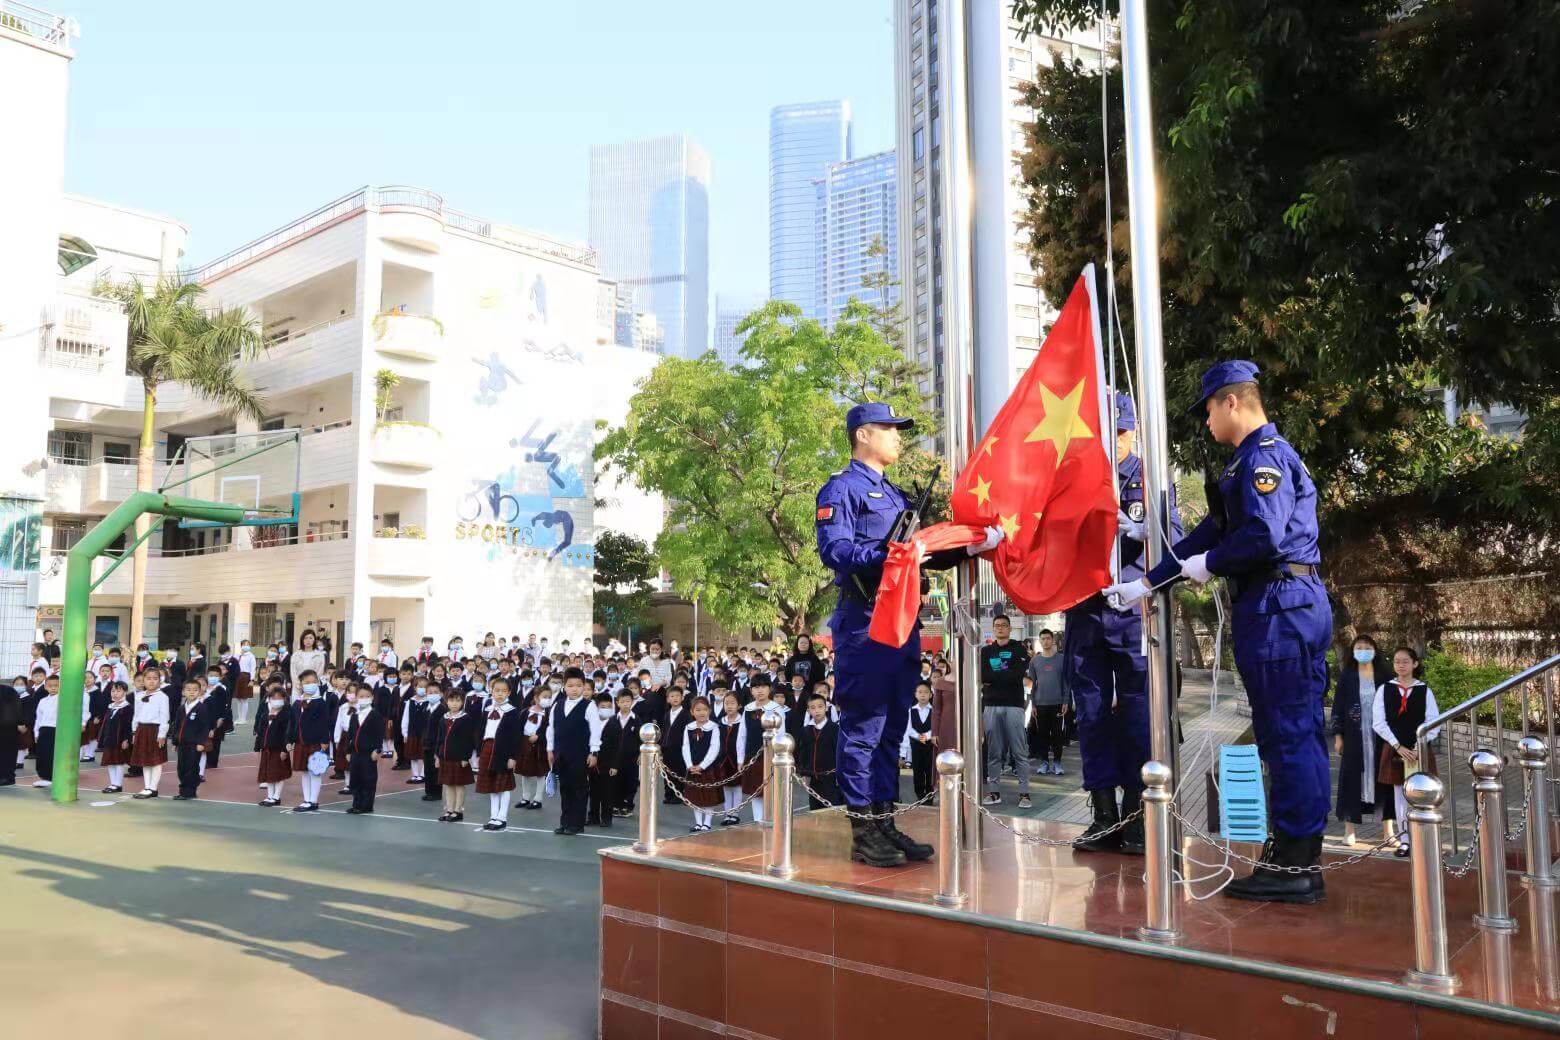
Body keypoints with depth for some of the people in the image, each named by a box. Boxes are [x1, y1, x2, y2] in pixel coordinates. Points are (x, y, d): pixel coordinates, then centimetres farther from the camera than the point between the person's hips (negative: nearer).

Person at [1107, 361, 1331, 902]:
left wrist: (1208, 563, -6)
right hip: (1291, 607, 10)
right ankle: (1298, 859, 18)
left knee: (1288, 734, -6)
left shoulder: (1263, 455, -10)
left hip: (1277, 608, -10)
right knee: (1296, 733, 11)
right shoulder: (1256, 458, 23)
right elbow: (1211, 533, 24)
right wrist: (1145, 584, 22)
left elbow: (1263, 536, -24)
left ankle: (1292, 867, 1)